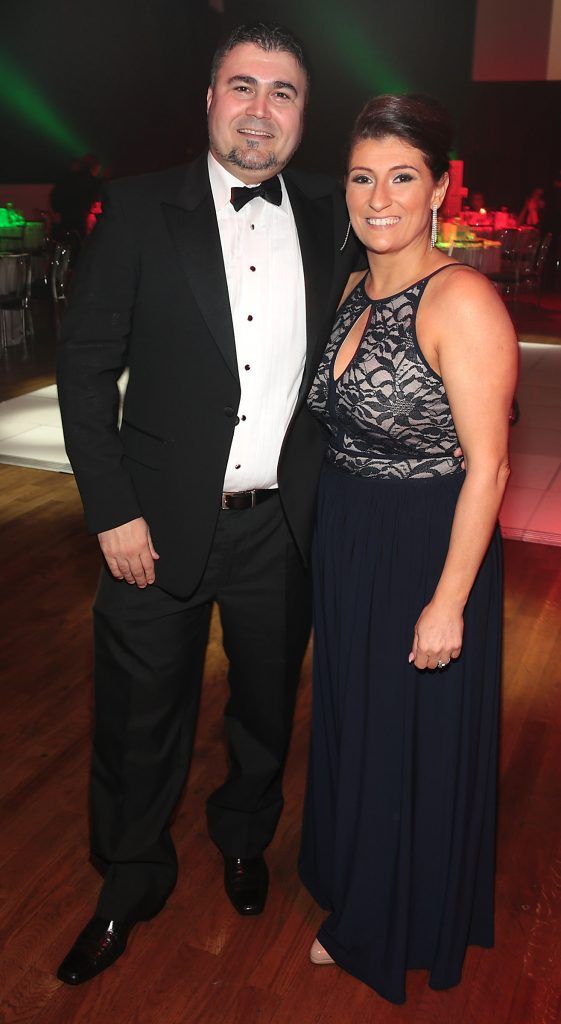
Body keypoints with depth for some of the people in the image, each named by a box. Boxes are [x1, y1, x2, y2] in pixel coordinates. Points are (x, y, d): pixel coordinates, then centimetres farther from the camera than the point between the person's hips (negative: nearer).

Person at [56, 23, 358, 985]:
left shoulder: (330, 214, 4)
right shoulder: (140, 209, -4)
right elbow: (85, 365, -5)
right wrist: (112, 511, -10)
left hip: (286, 525, 3)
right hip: (162, 523, -2)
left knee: (267, 705, 20)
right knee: (141, 721, 12)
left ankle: (243, 838, 49)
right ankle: (132, 879, 39)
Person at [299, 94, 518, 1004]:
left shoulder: (461, 300, -20)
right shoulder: (356, 292, 5)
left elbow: (487, 465, -21)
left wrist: (449, 601, -20)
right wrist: (335, 544, 10)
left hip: (427, 556, -8)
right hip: (346, 550, 8)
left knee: (416, 745, 13)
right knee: (353, 729, 23)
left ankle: (407, 929, 41)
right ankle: (360, 901, 51)